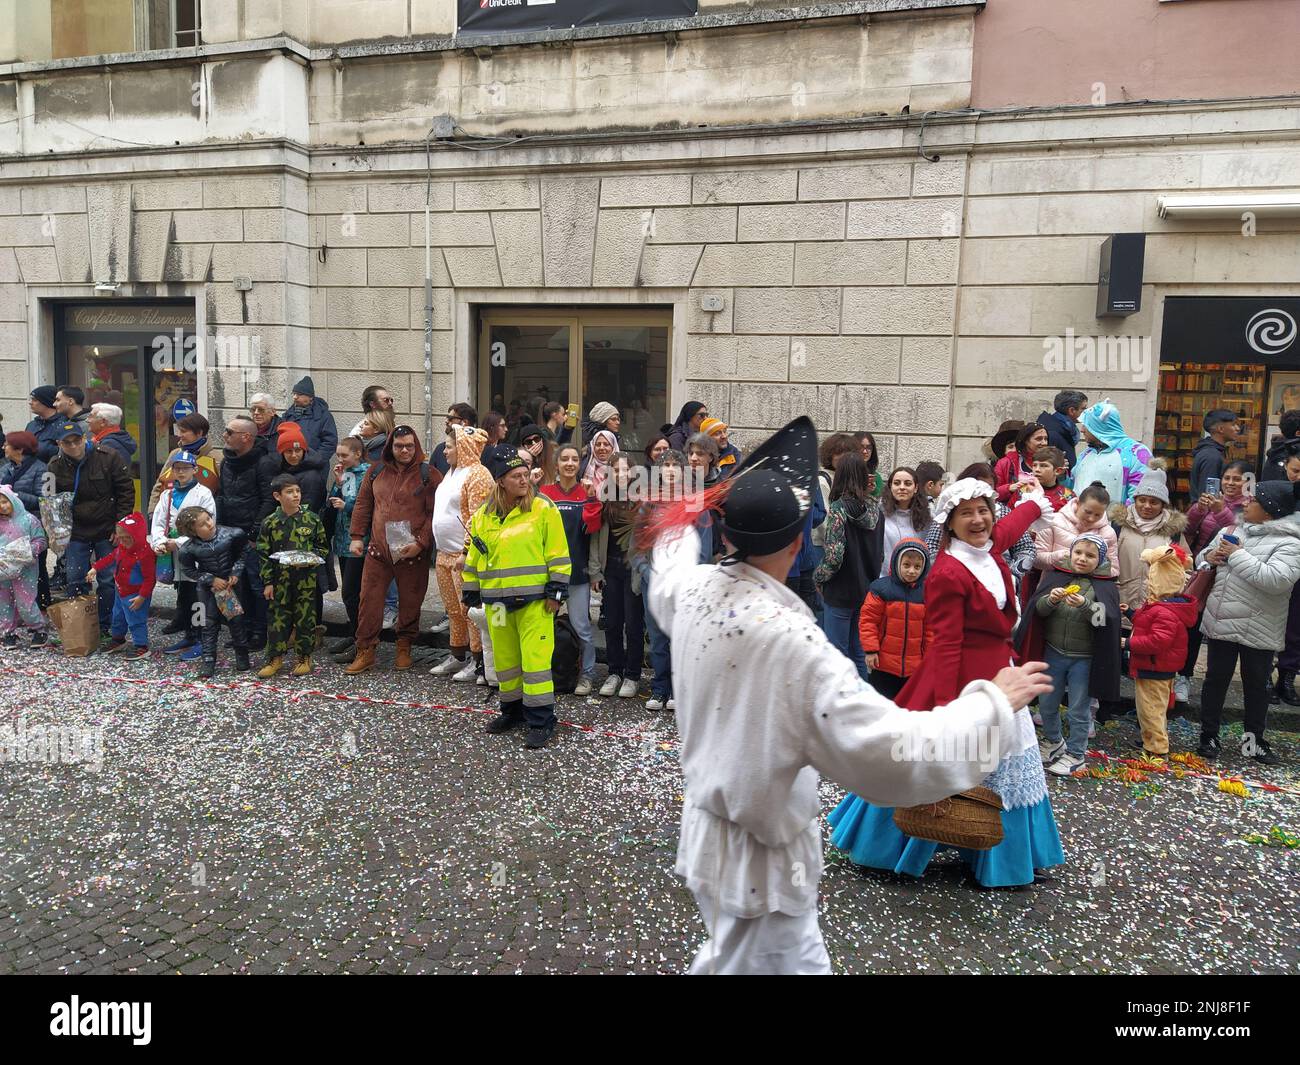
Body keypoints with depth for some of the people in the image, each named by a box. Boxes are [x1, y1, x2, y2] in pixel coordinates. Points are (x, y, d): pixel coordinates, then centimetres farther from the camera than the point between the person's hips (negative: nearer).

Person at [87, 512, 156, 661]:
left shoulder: (144, 554, -28)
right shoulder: (122, 547, -1)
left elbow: (149, 578, -26)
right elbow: (111, 558, 20)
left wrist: (142, 596, -27)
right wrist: (95, 568, 17)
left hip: (135, 595, -9)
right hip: (120, 591, 9)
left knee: (136, 620, -3)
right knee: (118, 616, 24)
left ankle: (141, 647, 8)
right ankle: (117, 638, 44)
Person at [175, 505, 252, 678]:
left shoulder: (231, 534, -19)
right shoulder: (188, 549, -19)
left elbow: (243, 552, -1)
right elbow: (188, 570, -5)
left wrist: (236, 572, -8)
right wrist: (211, 580, -14)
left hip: (231, 581, 0)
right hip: (207, 586, 0)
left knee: (237, 620, 5)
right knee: (209, 623, 5)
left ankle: (242, 657, 21)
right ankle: (208, 660, 14)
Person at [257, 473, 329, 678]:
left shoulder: (312, 519, 0)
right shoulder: (270, 522, -1)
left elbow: (323, 546, 7)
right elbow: (264, 555, 2)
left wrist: (310, 557, -12)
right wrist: (267, 582, -1)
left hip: (307, 578, 0)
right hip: (280, 579, 1)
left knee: (306, 617, 4)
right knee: (277, 617, 5)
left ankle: (304, 657, 18)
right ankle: (275, 658, 18)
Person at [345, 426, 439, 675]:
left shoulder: (429, 475, -3)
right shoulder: (376, 472, 10)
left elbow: (435, 513, -7)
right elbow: (363, 505, 15)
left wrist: (421, 543, -15)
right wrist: (357, 536, 7)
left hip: (412, 553, -3)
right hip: (378, 550, 3)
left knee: (410, 603, 7)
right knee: (369, 600, 1)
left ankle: (404, 649, 25)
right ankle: (365, 652, 11)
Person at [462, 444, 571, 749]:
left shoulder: (544, 509, -6)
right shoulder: (482, 516, 6)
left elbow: (558, 553, -6)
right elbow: (473, 557, 14)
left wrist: (556, 590, -9)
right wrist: (471, 592, 15)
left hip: (534, 599, -4)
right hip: (496, 601, 5)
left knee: (535, 658, -7)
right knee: (504, 658, 15)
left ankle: (541, 720, 2)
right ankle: (513, 709, 32)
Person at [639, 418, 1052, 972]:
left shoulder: (695, 591, -10)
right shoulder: (792, 642, -33)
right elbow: (889, 751, -35)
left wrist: (679, 530, 37)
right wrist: (992, 701, -22)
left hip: (708, 823, 8)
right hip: (759, 860, -8)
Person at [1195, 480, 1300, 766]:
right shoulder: (1230, 532, 6)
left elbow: (1276, 580, -28)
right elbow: (1202, 557, 19)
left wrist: (1237, 555, -22)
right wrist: (1208, 556, -5)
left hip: (1258, 631, -4)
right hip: (1220, 623, 4)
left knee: (1256, 686, 11)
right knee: (1215, 680, 13)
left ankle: (1253, 740, 27)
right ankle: (1209, 736, 25)